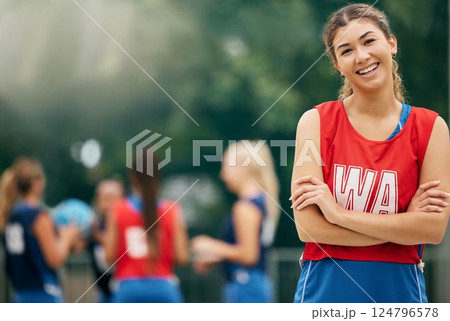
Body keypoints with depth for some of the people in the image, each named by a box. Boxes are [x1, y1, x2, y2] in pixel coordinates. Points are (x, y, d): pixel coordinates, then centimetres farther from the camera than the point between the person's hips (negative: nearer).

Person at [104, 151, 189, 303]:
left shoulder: (117, 210, -1)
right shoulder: (171, 210, -1)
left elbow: (110, 256, -2)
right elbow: (182, 257, -3)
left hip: (129, 288, 0)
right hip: (163, 288, 0)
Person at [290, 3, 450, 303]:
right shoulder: (316, 121, -4)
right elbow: (308, 227, -13)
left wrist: (339, 213, -15)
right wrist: (405, 225, -13)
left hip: (400, 290, 1)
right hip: (325, 291, -1)